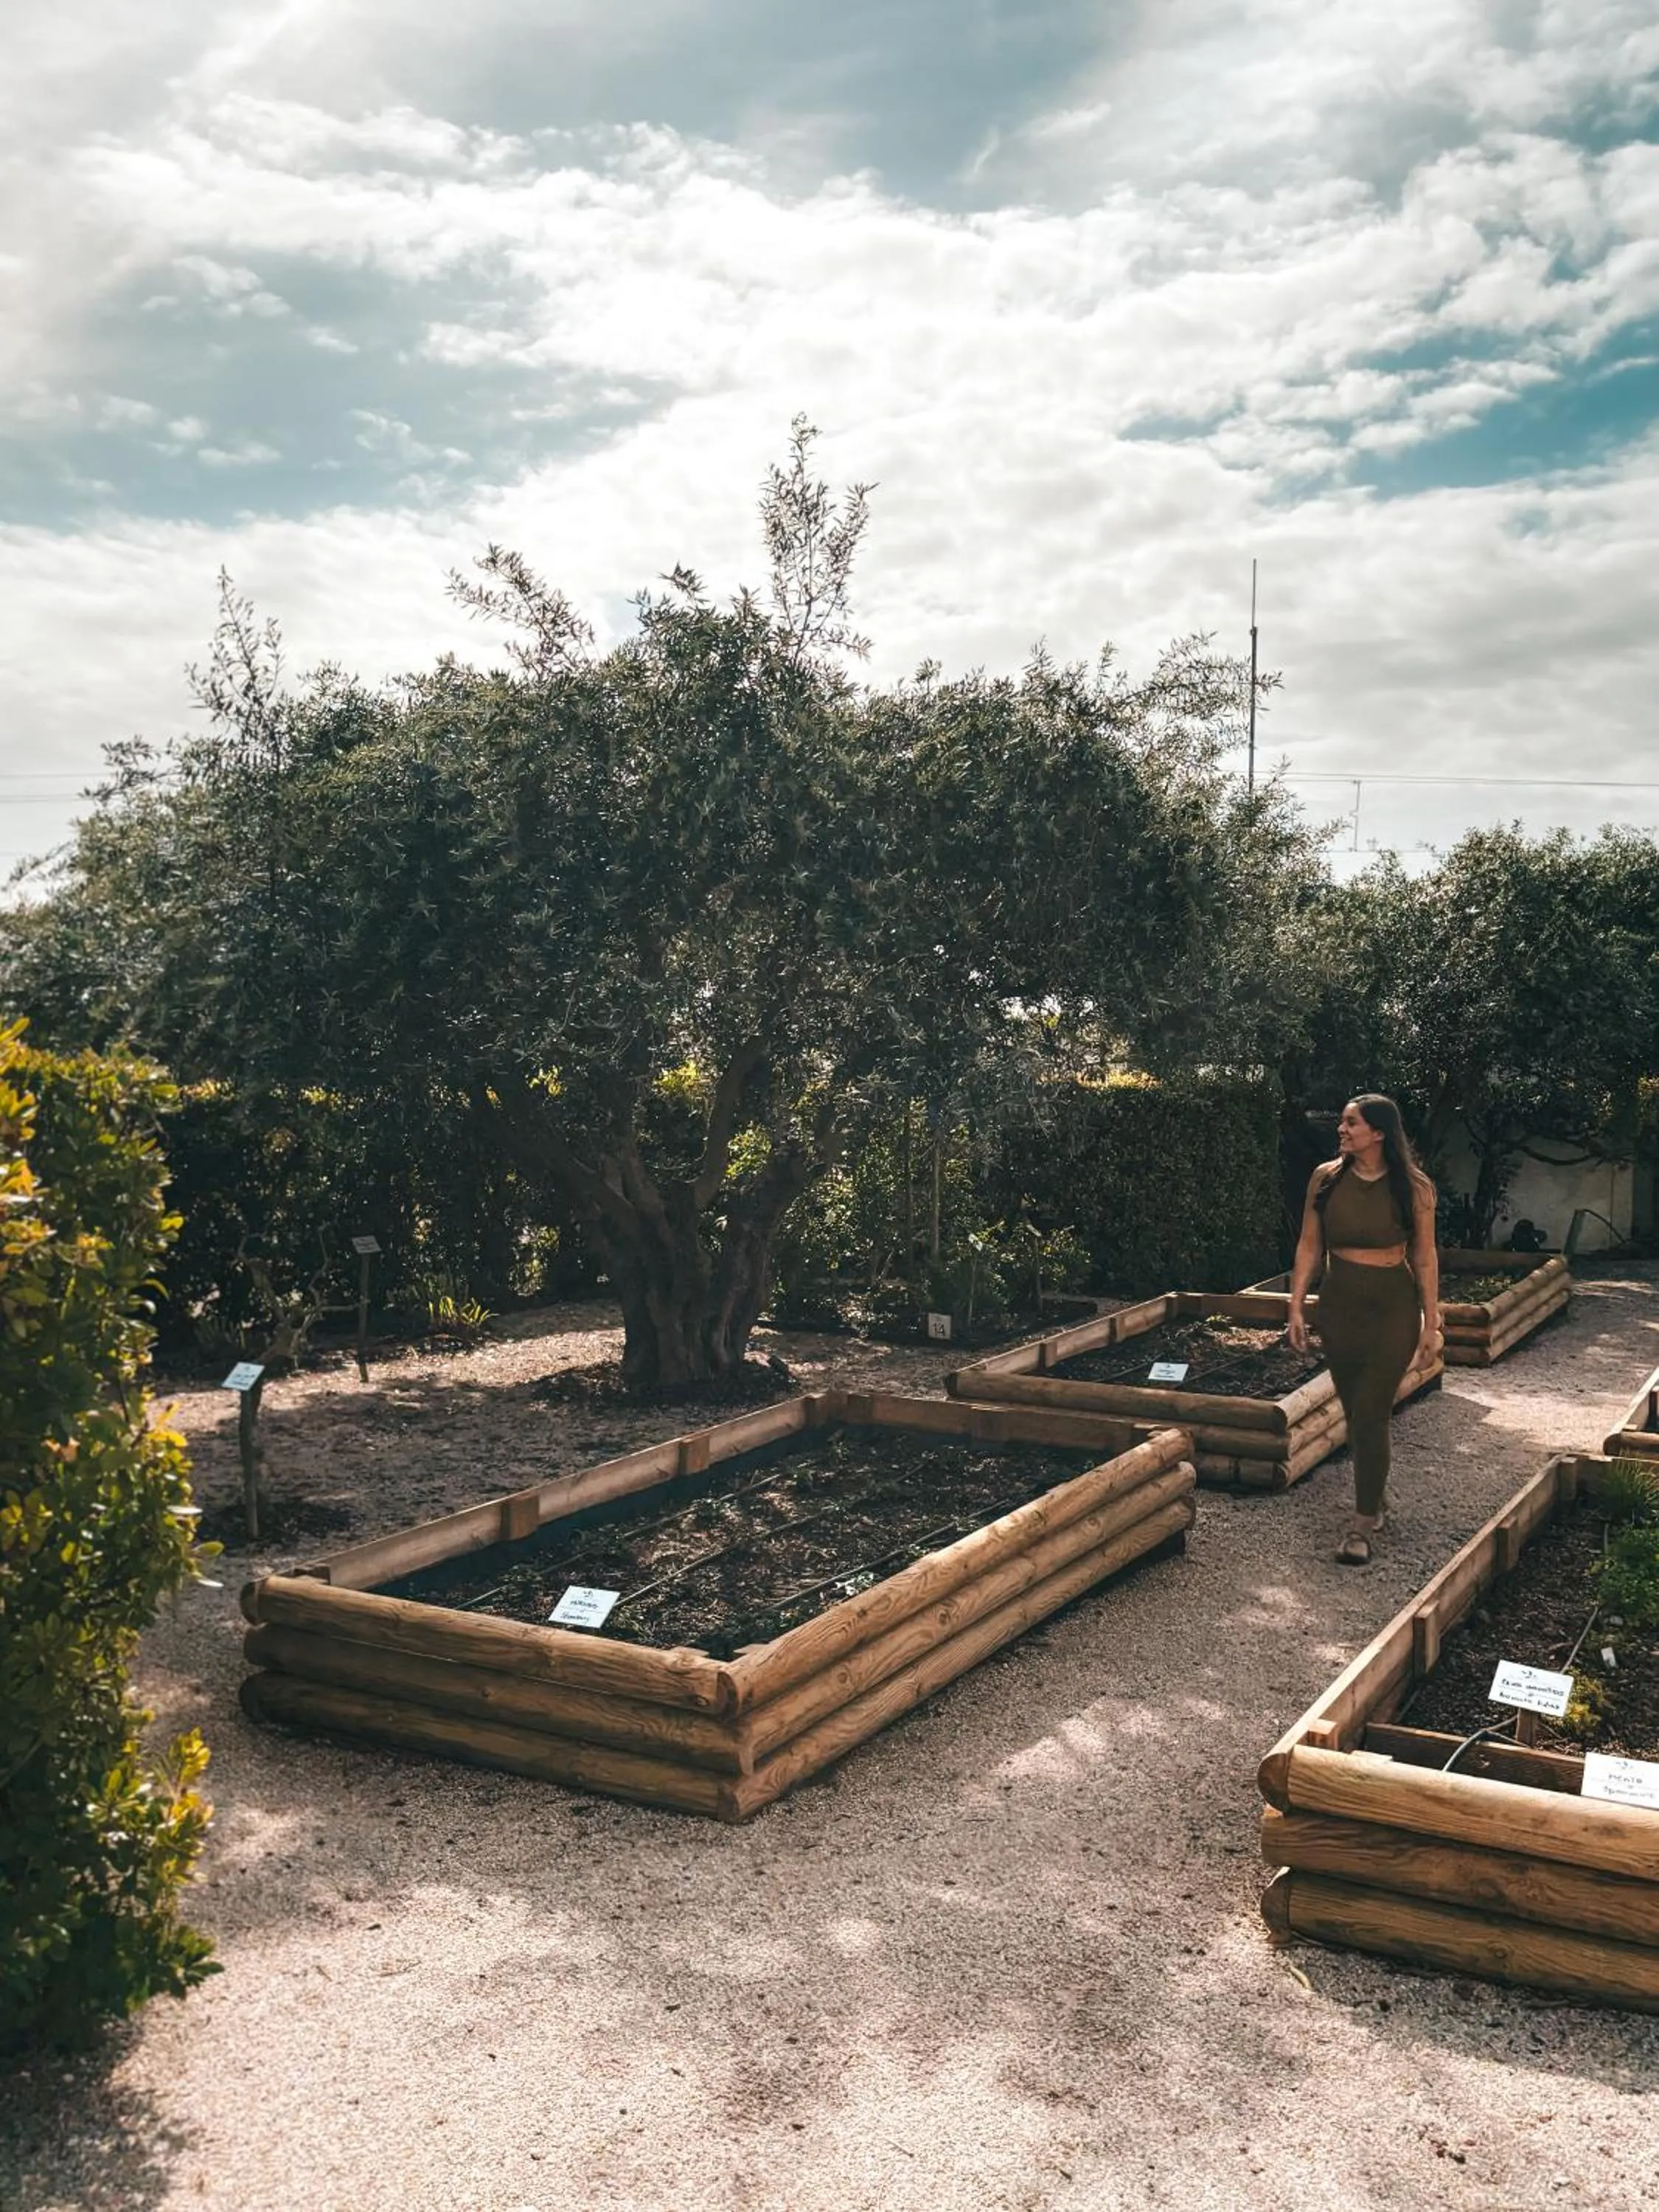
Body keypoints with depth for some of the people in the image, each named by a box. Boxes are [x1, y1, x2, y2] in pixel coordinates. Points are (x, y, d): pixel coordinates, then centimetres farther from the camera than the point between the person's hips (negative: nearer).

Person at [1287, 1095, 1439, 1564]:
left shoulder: (1413, 1187, -8)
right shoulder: (1326, 1178, -2)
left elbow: (1424, 1257, -3)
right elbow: (1309, 1245, 3)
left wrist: (1431, 1320, -2)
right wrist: (1297, 1306, 0)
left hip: (1393, 1308, -3)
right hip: (1339, 1305, 3)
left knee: (1371, 1415, -7)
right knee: (1356, 1412, 11)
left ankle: (1362, 1526, 1)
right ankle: (1373, 1502, 30)